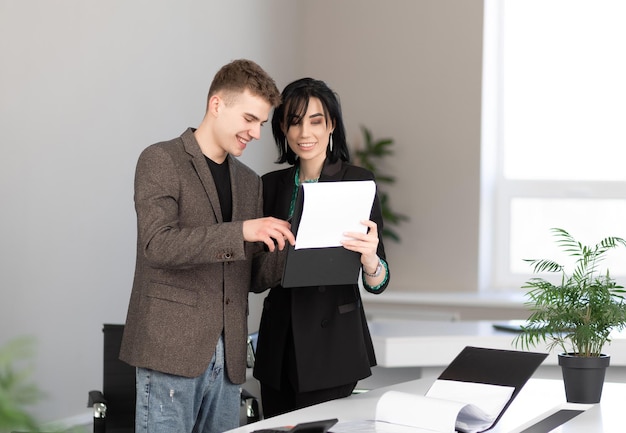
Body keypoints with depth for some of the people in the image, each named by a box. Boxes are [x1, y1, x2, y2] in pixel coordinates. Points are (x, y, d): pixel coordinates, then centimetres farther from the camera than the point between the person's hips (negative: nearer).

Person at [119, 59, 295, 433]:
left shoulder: (250, 182, 19)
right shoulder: (161, 161, -2)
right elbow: (157, 245, -17)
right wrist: (241, 232, -23)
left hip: (226, 357, 6)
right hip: (172, 350, -6)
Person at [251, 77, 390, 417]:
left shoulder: (358, 181, -5)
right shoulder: (271, 185, 8)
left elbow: (378, 284, -8)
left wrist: (369, 258, -29)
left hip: (332, 340, -4)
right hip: (279, 339, 5)